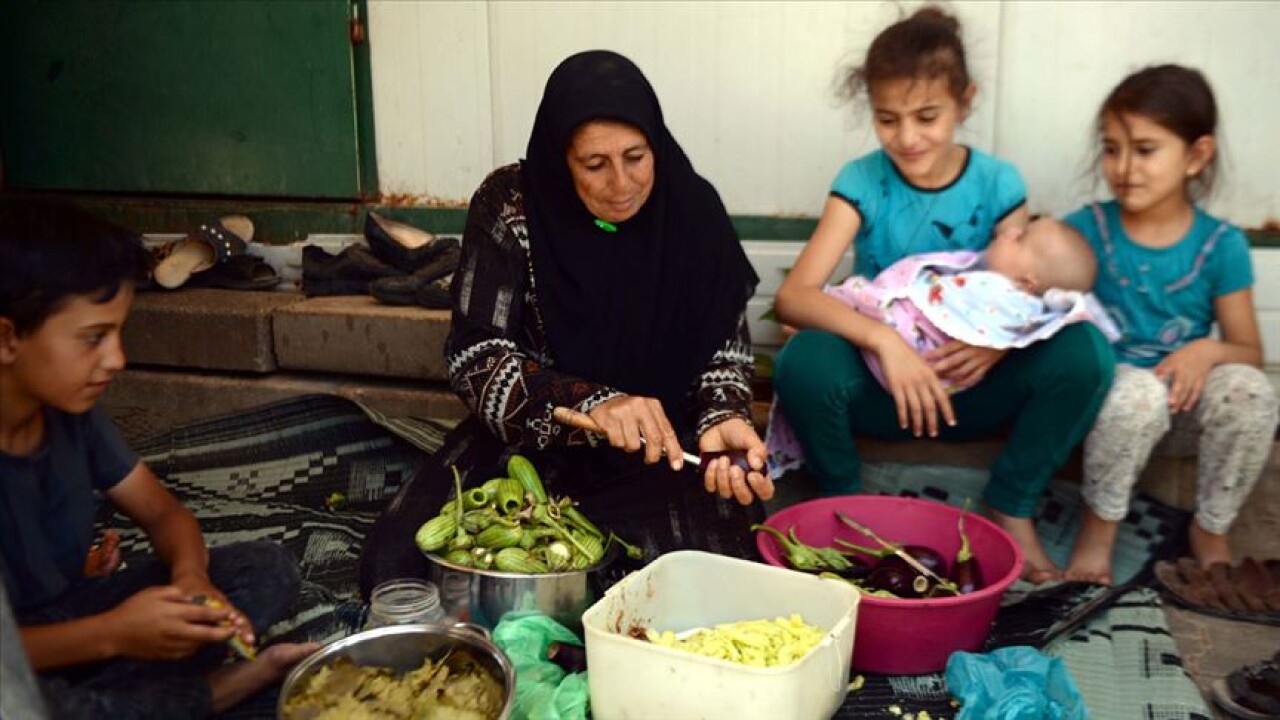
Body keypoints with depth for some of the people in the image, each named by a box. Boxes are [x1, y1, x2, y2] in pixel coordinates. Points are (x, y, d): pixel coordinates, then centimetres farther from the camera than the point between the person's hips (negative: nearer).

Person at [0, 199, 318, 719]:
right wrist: (110, 635, -34)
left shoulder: (70, 411, -4)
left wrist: (189, 574, -17)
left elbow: (162, 512, 3)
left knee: (268, 570, -2)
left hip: (73, 611, 7)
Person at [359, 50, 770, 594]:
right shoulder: (509, 206, -12)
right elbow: (473, 354, -16)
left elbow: (724, 347, -1)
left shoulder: (693, 209, -9)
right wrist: (592, 403, -33)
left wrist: (721, 419, -25)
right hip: (529, 437, 0)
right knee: (394, 565, -19)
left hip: (662, 444, 1)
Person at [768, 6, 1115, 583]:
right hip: (883, 388, -1)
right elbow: (793, 295, -20)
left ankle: (1011, 510, -2)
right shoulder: (861, 182, -7)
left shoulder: (997, 184, -3)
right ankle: (844, 506, -3)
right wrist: (883, 340, -36)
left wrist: (999, 343, -27)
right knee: (804, 360, -33)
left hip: (973, 391, 1)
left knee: (1084, 351, -25)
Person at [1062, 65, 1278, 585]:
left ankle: (1210, 529, -3)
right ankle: (1100, 523, -9)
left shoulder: (1222, 245, -3)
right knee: (1138, 390, -35)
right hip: (1105, 393, -2)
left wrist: (1208, 350, -21)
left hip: (1184, 403, 2)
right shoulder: (1086, 228, -5)